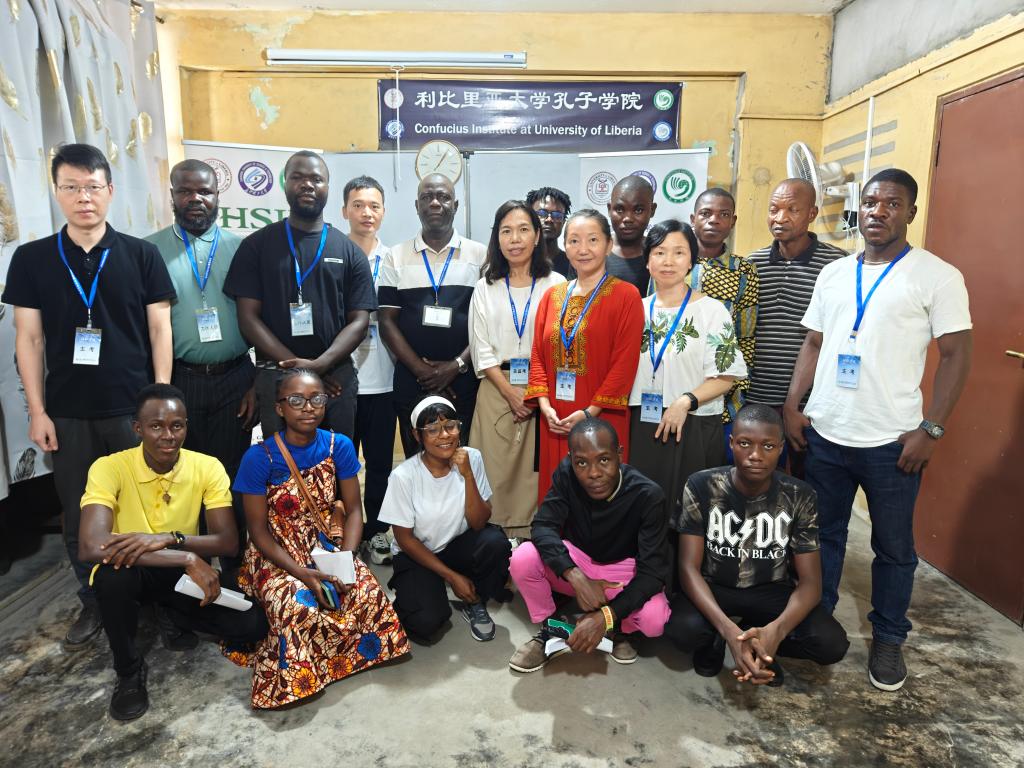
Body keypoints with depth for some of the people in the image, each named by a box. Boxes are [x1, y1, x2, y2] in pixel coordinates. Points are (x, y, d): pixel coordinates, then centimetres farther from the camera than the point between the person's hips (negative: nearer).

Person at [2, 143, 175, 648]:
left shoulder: (141, 255, 0)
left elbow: (159, 329, 0)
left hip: (134, 408, -1)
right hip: (68, 413, 2)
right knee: (78, 514, 10)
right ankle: (94, 603, 28)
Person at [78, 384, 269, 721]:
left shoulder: (207, 467, -15)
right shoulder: (109, 467, -21)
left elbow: (229, 541, -18)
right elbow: (90, 547, -35)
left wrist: (168, 538, -37)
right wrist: (187, 559, -39)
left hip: (188, 573, 2)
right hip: (132, 571, -1)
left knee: (252, 626, -17)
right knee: (114, 573, -38)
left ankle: (176, 615, 14)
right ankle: (129, 671, -9)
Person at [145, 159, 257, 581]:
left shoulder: (240, 248, 4)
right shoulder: (150, 250, 2)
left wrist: (259, 383, 0)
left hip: (234, 379, 1)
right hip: (177, 380, 0)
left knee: (231, 475, 9)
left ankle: (233, 565, 25)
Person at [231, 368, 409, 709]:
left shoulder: (339, 446, -6)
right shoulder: (259, 458, -15)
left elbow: (353, 509, -1)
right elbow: (259, 531, -10)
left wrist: (346, 558, -19)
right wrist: (301, 573, -23)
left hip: (329, 546, 3)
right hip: (277, 555, -2)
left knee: (368, 593, -24)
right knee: (299, 609, -32)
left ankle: (358, 651, 8)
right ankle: (294, 672, 1)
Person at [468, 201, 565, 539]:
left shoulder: (555, 284, 2)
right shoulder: (486, 288, 9)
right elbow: (481, 349, 4)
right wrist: (511, 394, -6)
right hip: (498, 389, 1)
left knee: (537, 469, 0)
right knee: (496, 470, 2)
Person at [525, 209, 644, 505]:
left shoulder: (626, 296, -4)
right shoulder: (552, 296, 11)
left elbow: (625, 363, -10)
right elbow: (538, 355, 9)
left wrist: (590, 412, -15)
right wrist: (545, 404, -4)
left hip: (601, 420, -4)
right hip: (555, 421, 4)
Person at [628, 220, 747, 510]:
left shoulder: (711, 310, -4)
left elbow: (726, 376, -7)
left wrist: (685, 401, -20)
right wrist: (627, 417, 4)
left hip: (694, 429, -3)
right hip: (642, 428, 4)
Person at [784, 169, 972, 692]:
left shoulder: (937, 276, -4)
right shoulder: (833, 274, 9)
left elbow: (955, 355, -6)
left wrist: (930, 429, -12)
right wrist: (792, 406, 2)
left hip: (892, 441, -3)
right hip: (823, 433, 4)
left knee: (893, 547, 11)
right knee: (822, 534, 16)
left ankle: (888, 639, 30)